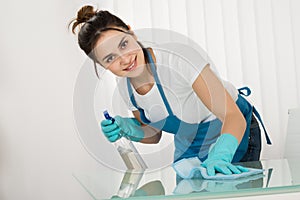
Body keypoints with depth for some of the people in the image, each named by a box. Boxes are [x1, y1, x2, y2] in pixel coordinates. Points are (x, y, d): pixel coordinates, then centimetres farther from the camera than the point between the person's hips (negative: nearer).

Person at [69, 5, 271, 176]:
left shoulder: (177, 60, -34)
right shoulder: (125, 86, -13)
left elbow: (234, 117, -37)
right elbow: (154, 134, 2)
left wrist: (218, 157, -54)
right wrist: (130, 130, -19)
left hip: (236, 134, -5)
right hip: (187, 146, 6)